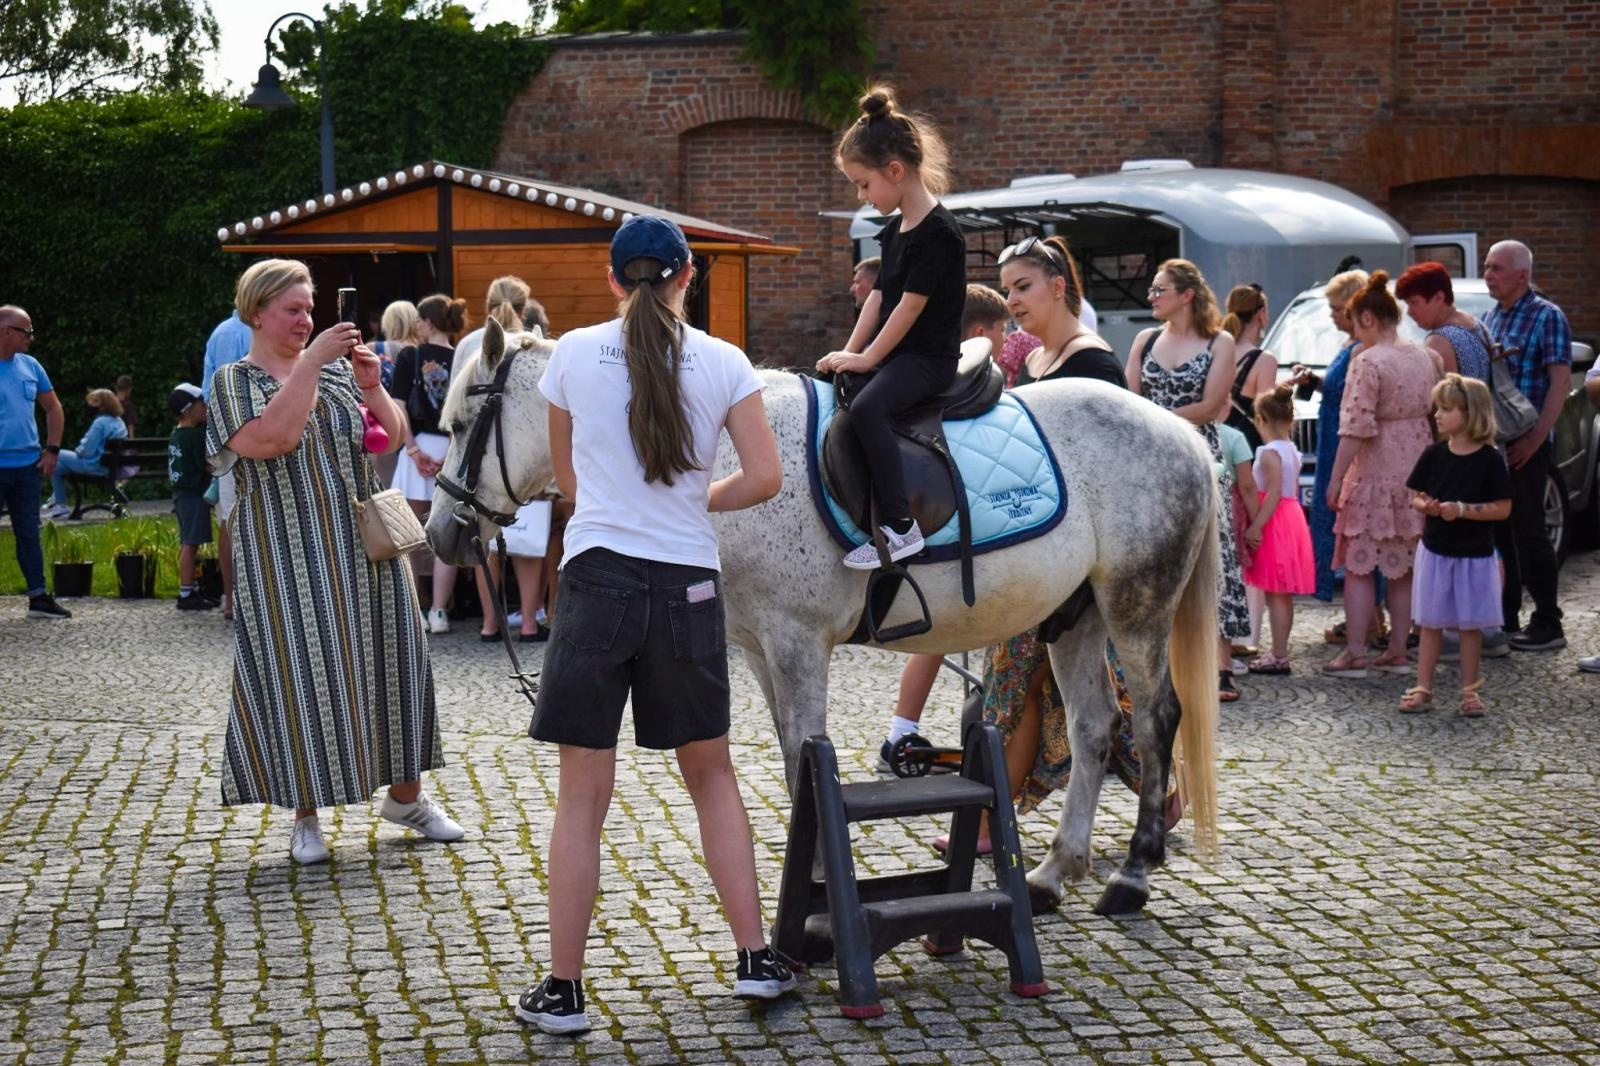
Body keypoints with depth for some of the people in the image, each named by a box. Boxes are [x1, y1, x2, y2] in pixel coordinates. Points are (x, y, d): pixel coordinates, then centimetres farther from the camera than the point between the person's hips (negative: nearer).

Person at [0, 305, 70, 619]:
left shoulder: (30, 366, 7)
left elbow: (53, 408, 17)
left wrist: (52, 450, 9)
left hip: (28, 465, 5)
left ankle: (38, 597, 17)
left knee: (29, 533, 11)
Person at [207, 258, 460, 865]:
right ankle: (305, 814, 10)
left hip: (364, 551, 4)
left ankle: (406, 795, 21)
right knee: (299, 674, -2)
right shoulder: (233, 382, -2)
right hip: (288, 561, -4)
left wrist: (371, 385, -7)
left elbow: (392, 439, 8)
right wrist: (310, 361, -21)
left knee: (388, 662, 7)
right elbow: (271, 438, -22)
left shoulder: (336, 369, 11)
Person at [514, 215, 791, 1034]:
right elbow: (763, 479, -5)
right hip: (688, 587, 1)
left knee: (581, 794, 5)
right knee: (710, 774, 18)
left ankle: (563, 990, 8)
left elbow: (565, 476, 12)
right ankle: (755, 959, 19)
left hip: (597, 578, -1)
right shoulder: (724, 363, 0)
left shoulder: (573, 353, 0)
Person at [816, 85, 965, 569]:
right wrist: (850, 352, 5)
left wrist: (867, 359, -13)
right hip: (890, 351, 10)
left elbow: (911, 304, -18)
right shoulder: (895, 229, 13)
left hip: (928, 357, -10)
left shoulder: (937, 231, -16)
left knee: (867, 407, -32)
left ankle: (901, 527, -30)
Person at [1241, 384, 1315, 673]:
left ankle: (1279, 656, -4)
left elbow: (1274, 494, -22)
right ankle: (1279, 652, 22)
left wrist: (1255, 526, -24)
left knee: (1275, 594, -6)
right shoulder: (1292, 451, 12)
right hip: (1292, 517, 9)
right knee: (1283, 595, 14)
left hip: (1275, 521, -9)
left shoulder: (1269, 453, -15)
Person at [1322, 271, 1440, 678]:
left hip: (1376, 473, -7)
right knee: (1404, 567, 12)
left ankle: (1354, 653, 0)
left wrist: (1336, 478, -14)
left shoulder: (1368, 362, -15)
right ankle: (1397, 652, 16)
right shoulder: (1425, 357, 8)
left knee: (1359, 567, 0)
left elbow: (1355, 428, -19)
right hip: (1417, 472, 7)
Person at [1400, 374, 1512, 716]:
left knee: (1470, 624, 8)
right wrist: (1425, 506, -16)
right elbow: (1415, 496, 6)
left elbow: (1503, 508, -11)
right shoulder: (1433, 454, 0)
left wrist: (1463, 510, -21)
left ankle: (1470, 690, 18)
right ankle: (1423, 688, 13)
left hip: (1474, 555, -2)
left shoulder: (1489, 459, -10)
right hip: (1435, 551, 3)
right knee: (1431, 622, 7)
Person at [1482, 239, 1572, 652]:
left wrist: (1534, 440, -20)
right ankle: (1504, 619, 19)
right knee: (1497, 532, 11)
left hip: (1524, 447, -7)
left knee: (1528, 532, -5)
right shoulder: (1490, 317, 13)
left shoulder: (1547, 317, -8)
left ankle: (1548, 625, 1)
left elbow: (1560, 381, -14)